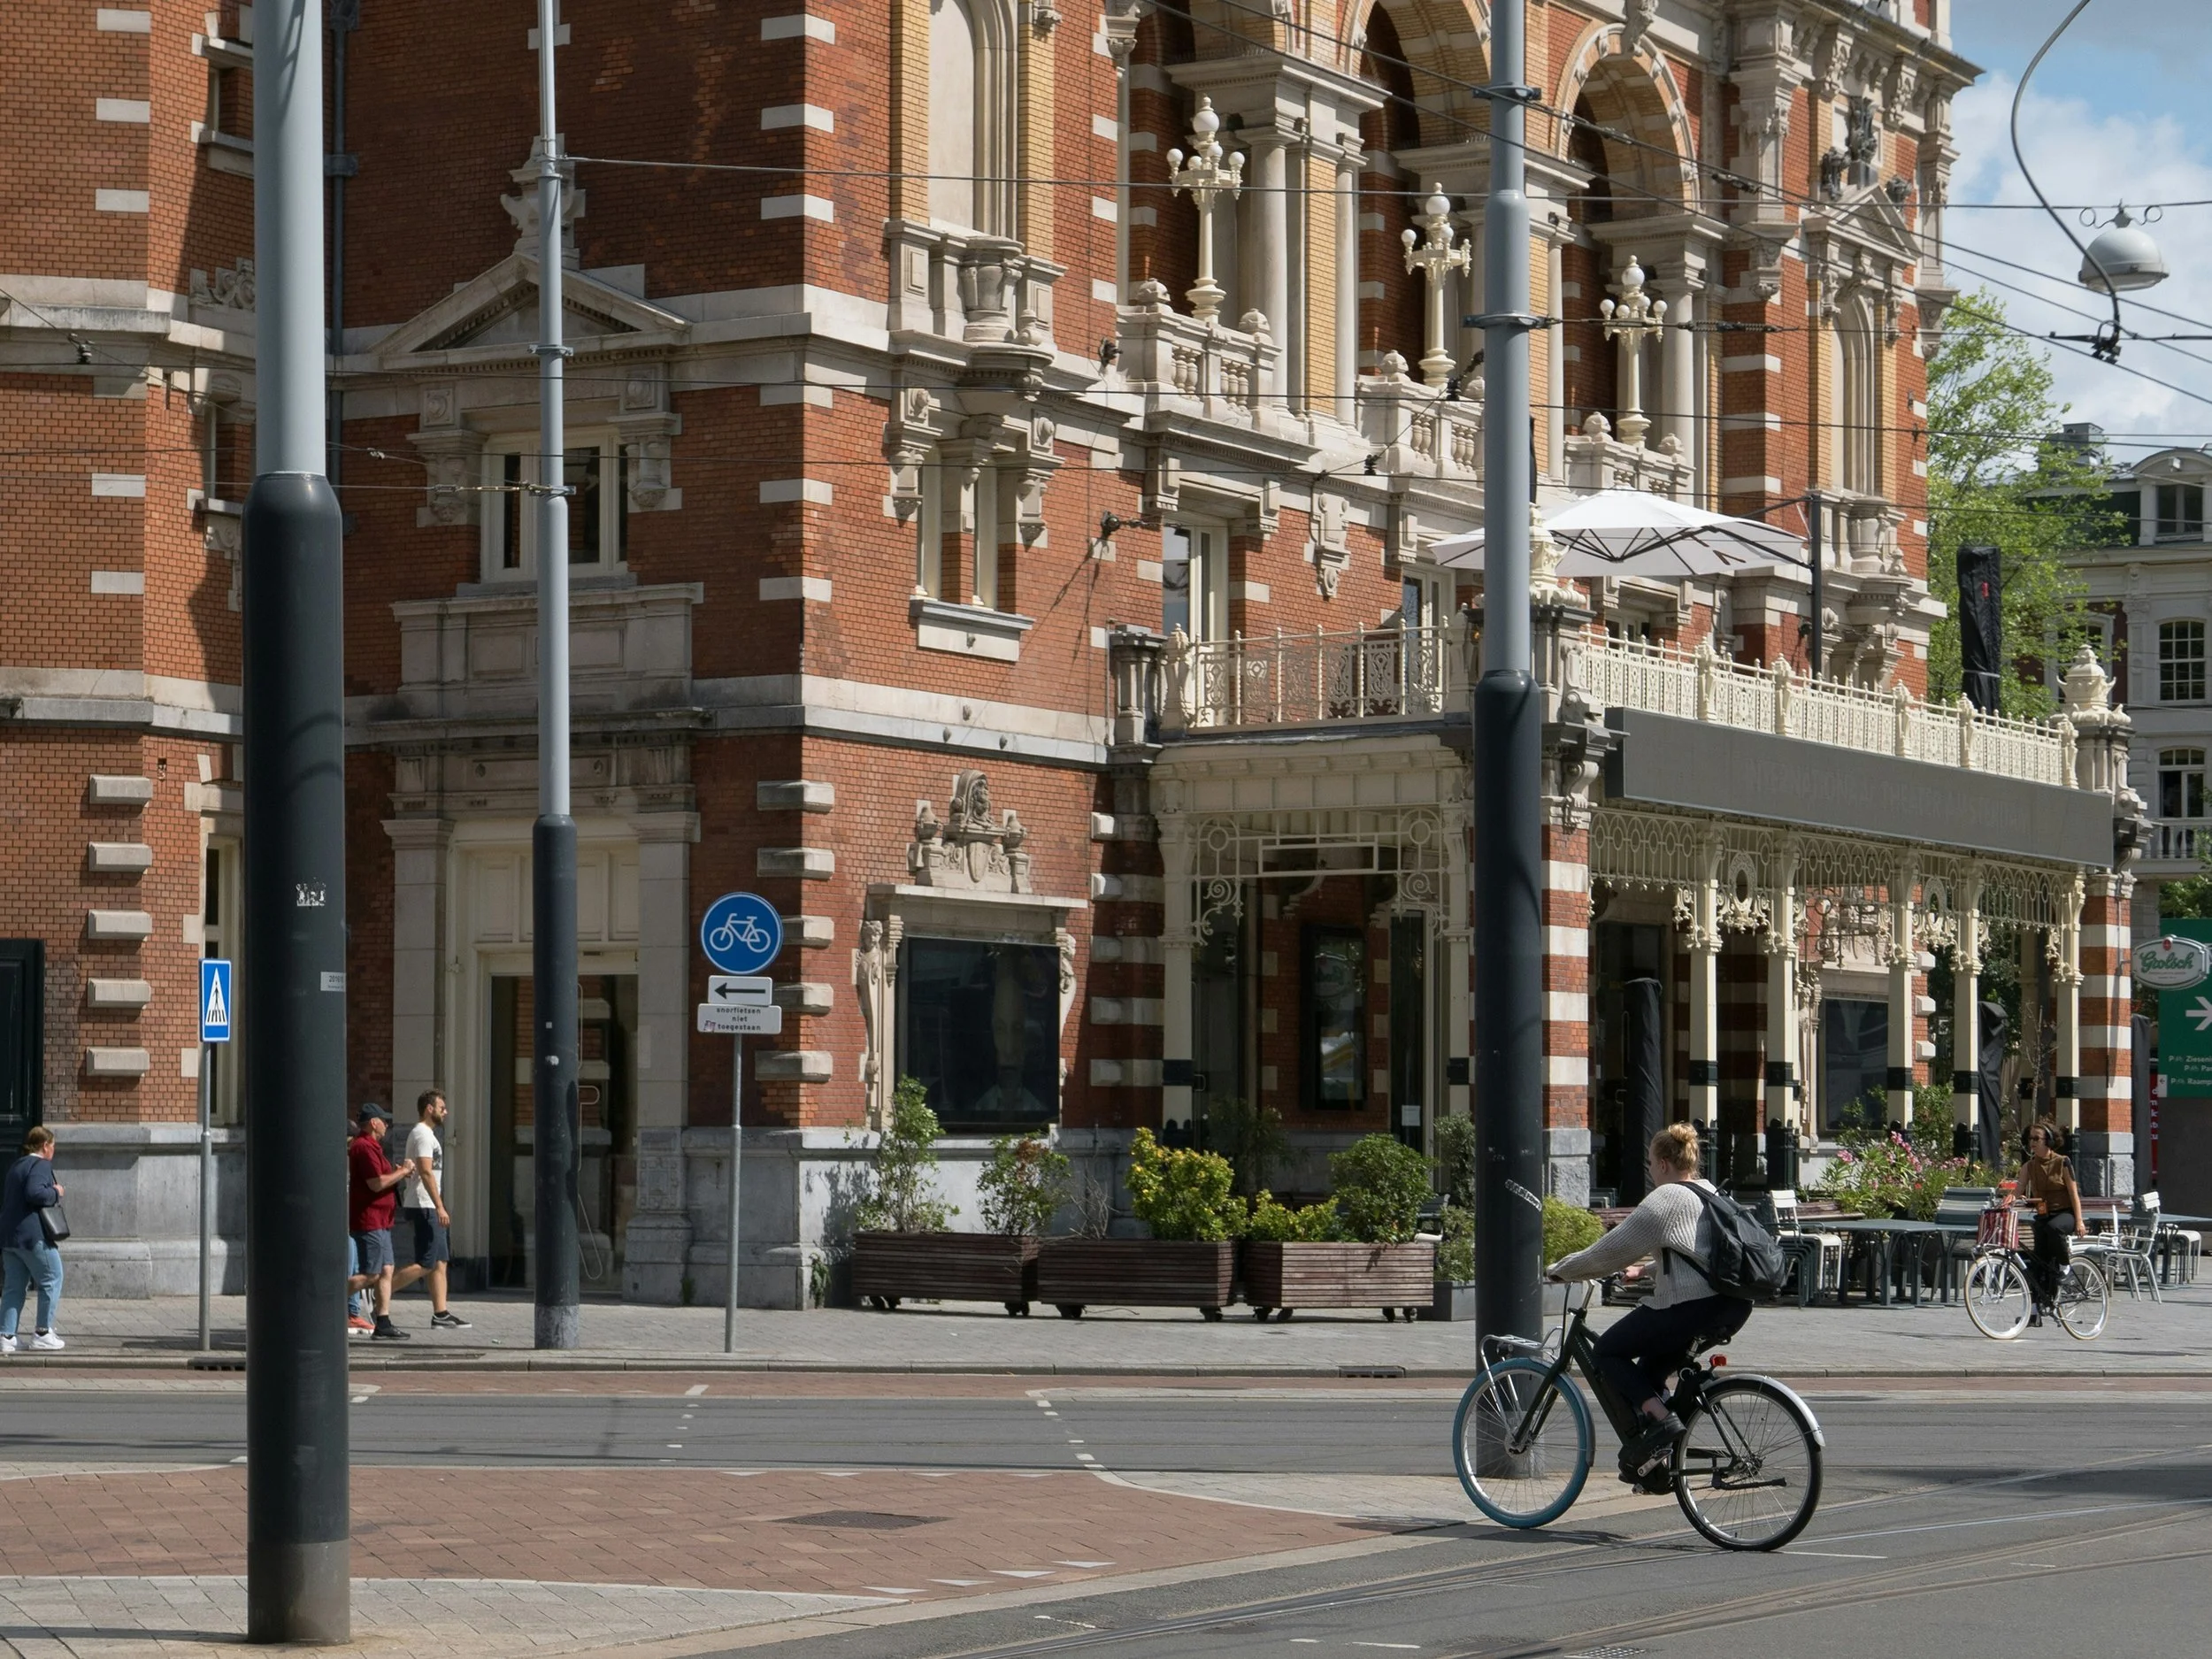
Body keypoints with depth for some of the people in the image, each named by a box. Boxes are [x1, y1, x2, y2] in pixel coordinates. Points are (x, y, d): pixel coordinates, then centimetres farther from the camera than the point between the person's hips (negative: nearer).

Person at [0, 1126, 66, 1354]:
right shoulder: (41, 1165, -9)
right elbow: (34, 1192, -26)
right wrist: (55, 1193, -10)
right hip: (32, 1235, -9)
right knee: (51, 1280, 3)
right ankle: (43, 1333, 3)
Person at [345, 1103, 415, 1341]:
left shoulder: (371, 1146, 20)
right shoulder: (364, 1147, -15)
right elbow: (377, 1183, -22)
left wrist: (397, 1171, 14)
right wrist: (402, 1171, -10)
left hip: (380, 1223, 11)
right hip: (369, 1221, -11)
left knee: (386, 1271, 7)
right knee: (371, 1276, -11)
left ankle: (383, 1324, 5)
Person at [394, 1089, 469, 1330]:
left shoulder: (424, 1134, 20)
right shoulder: (423, 1135, -12)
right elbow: (426, 1172, -22)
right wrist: (440, 1207, -26)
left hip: (428, 1208, 10)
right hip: (424, 1208, -10)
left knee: (440, 1262, 7)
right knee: (424, 1264, -12)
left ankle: (441, 1314, 6)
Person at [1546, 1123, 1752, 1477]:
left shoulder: (1667, 1199, -7)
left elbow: (1614, 1249, -6)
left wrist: (1562, 1269, 6)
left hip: (1694, 1308, -9)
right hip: (1736, 1307, 9)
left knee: (1608, 1351, 4)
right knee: (1651, 1367, 24)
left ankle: (1660, 1418, -13)